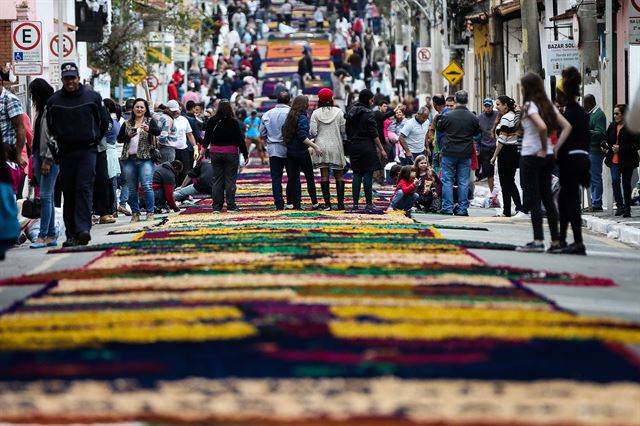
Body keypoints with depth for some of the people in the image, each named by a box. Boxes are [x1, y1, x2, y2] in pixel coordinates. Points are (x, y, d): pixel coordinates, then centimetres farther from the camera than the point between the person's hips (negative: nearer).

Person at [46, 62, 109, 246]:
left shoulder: (93, 97, 3)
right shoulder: (54, 100, 5)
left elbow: (104, 122, 13)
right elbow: (50, 127, 16)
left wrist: (94, 140, 9)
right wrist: (60, 141, 9)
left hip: (87, 150, -2)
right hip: (65, 153, 2)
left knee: (84, 188, -14)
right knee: (68, 192, 4)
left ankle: (83, 229, -21)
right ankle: (71, 234, 9)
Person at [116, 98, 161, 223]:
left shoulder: (150, 121, 6)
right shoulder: (127, 124, 14)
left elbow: (158, 132, -12)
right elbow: (119, 139, 9)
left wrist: (148, 129, -32)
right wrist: (128, 136, -10)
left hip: (145, 158, -3)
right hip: (129, 159, 4)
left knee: (147, 186, -11)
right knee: (132, 188, 6)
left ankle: (150, 212, -5)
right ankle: (135, 213, 14)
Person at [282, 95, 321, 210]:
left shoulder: (290, 117, 7)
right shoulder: (302, 118, -14)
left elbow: (284, 132, 10)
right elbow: (303, 137, -22)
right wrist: (315, 146, -25)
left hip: (290, 152, 6)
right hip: (302, 152, -6)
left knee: (294, 178, 5)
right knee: (310, 177, 6)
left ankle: (296, 204, 2)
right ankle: (314, 203, 10)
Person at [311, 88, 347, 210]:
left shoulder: (316, 113, -3)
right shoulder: (339, 112, -2)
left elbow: (313, 132, -7)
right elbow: (344, 130, -1)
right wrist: (345, 141, 15)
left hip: (321, 147, 0)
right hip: (336, 147, 0)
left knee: (324, 176, 1)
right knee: (339, 175, 7)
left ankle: (327, 203, -2)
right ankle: (340, 203, 2)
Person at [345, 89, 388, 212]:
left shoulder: (351, 112, 9)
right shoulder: (368, 113, -11)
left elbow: (347, 130, 12)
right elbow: (374, 134, -12)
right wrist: (381, 149, -7)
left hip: (353, 147, 6)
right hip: (366, 147, -6)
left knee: (357, 174, 9)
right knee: (368, 174, -3)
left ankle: (355, 203, 7)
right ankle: (369, 204, -3)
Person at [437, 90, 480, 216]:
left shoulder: (447, 116, -9)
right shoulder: (472, 117, -5)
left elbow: (439, 128, 6)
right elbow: (477, 133, 9)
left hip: (449, 153, -1)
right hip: (466, 154, 1)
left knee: (447, 180, 6)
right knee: (463, 181, 6)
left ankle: (447, 208, 3)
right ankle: (462, 208, 6)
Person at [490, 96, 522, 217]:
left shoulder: (505, 118, -15)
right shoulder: (515, 117, 12)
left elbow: (502, 140, -18)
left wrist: (495, 156, -13)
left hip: (506, 152, -9)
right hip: (515, 151, 9)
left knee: (505, 182, -1)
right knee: (511, 181, 14)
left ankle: (506, 211, 3)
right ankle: (519, 207, 4)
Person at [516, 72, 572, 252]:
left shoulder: (529, 106, -12)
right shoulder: (548, 105, 11)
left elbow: (542, 127, -28)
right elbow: (567, 126, 7)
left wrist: (544, 148, -16)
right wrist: (555, 148, 3)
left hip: (531, 156, -8)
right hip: (548, 157, 8)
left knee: (533, 199, -4)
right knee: (547, 198, 12)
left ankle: (538, 241, -7)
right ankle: (556, 240, 12)